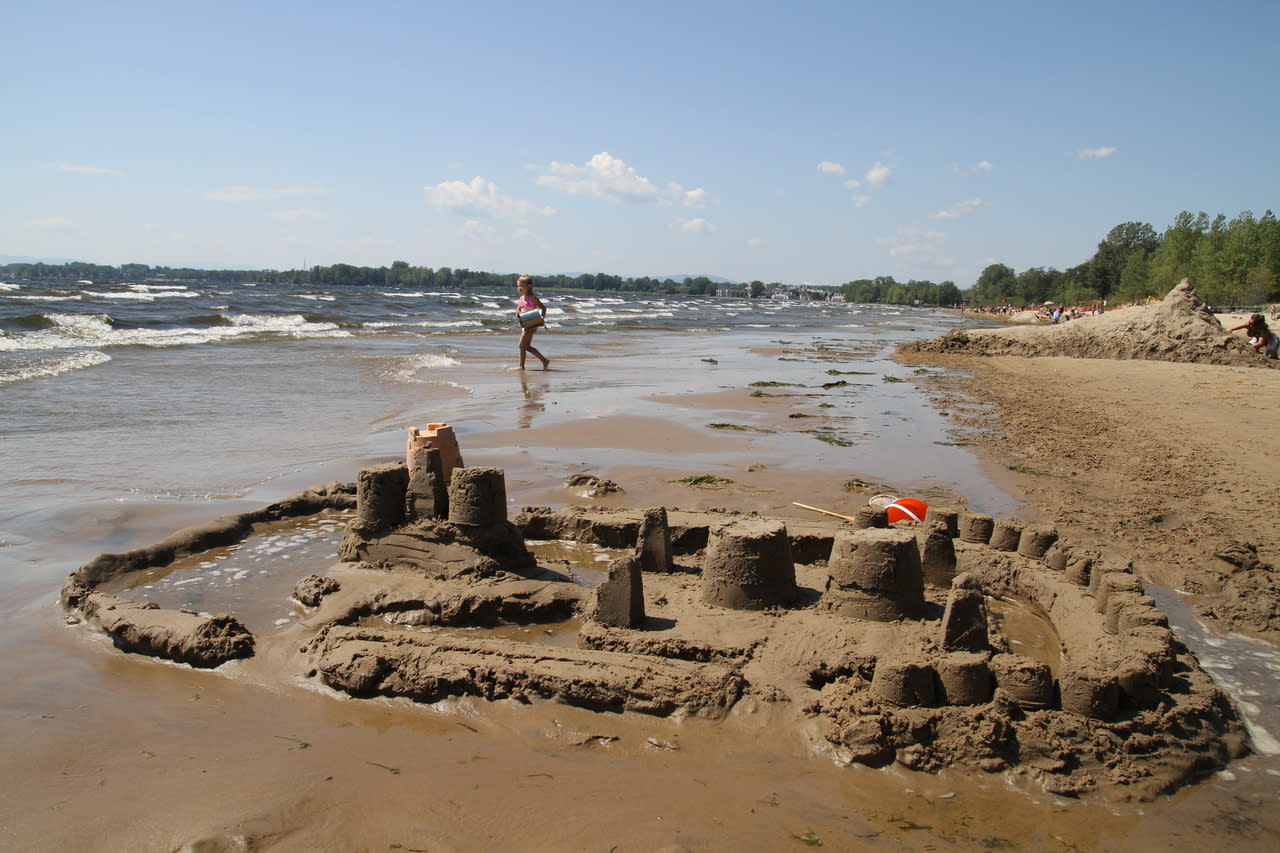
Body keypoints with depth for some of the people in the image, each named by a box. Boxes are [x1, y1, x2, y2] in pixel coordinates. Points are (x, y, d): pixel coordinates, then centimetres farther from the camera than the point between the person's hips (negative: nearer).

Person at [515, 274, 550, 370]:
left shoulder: (532, 298, -11)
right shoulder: (521, 298, 13)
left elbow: (543, 307, -12)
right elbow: (518, 309, 19)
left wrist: (542, 316, -29)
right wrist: (517, 313, -5)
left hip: (531, 324, -9)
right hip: (524, 324, 9)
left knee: (522, 345, -6)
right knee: (527, 346, 13)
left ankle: (521, 366, 3)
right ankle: (545, 360, 20)